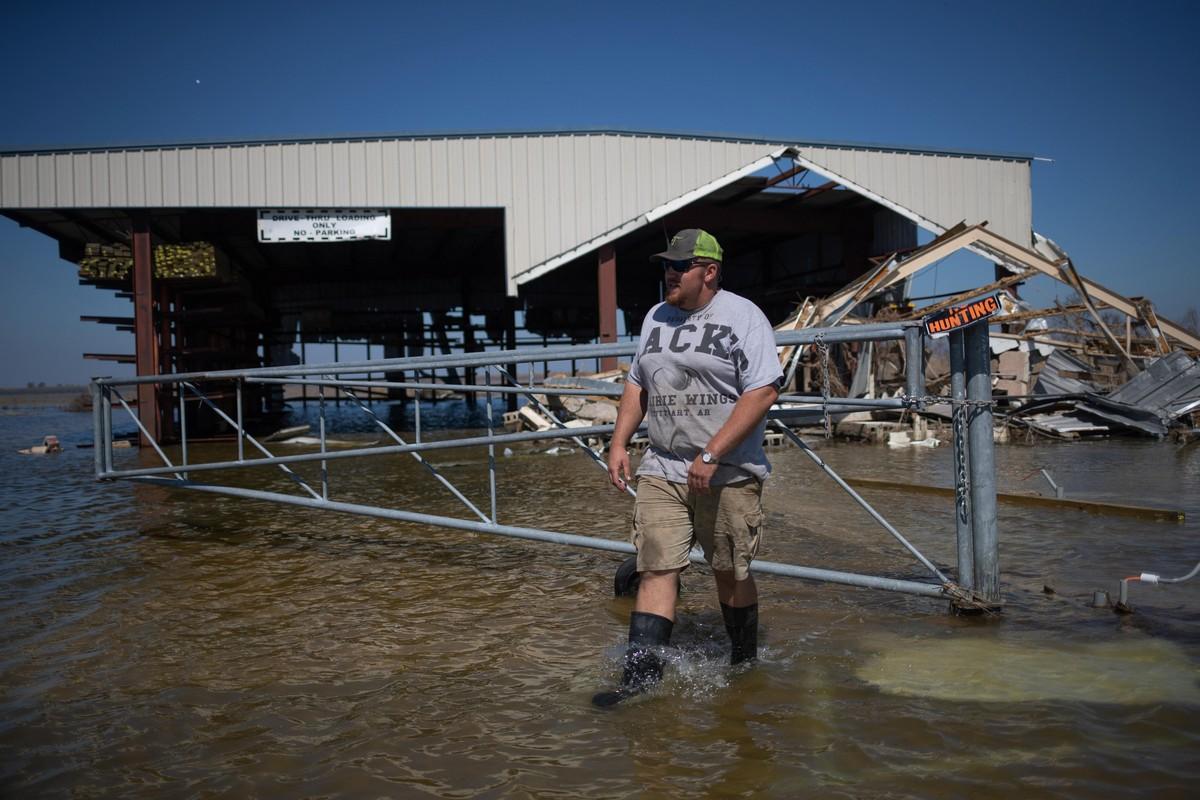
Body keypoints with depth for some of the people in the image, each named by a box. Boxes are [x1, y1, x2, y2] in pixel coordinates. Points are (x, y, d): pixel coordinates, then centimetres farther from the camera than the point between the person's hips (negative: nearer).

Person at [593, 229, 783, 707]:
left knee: (731, 574, 8)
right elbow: (637, 384, 22)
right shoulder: (656, 318, 14)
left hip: (729, 473, -4)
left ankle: (746, 666, 29)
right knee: (656, 569, -3)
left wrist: (711, 455, -21)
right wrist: (619, 443, 9)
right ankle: (641, 674, -1)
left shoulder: (742, 317, -6)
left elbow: (763, 392, -15)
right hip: (661, 470, 5)